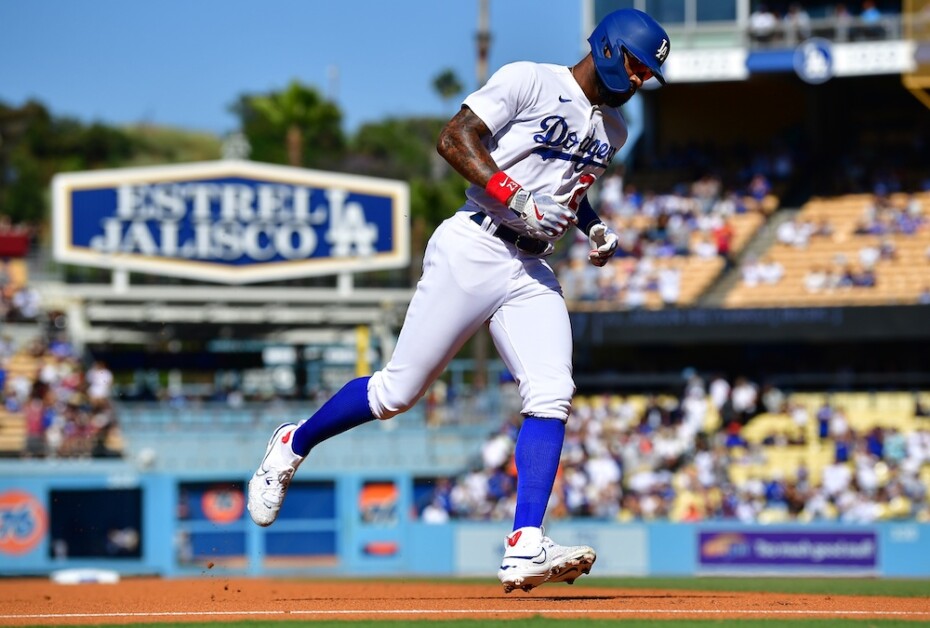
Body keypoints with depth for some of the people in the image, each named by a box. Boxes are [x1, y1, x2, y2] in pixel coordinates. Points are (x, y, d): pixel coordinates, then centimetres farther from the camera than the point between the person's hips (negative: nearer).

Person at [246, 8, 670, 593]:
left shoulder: (612, 128, 17)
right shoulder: (528, 81, -7)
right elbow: (455, 138, -14)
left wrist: (594, 227, 11)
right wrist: (517, 198, -23)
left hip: (532, 271, 6)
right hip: (472, 252, -6)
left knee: (551, 393, -14)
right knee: (398, 391, -2)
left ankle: (525, 548, -21)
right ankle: (292, 446, 23)